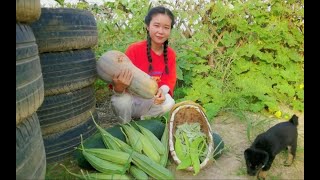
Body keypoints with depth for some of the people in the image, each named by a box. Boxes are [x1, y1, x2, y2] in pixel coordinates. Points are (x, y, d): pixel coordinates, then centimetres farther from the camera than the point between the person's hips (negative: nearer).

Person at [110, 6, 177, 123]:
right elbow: (120, 77, -20)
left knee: (168, 103, -27)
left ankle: (141, 119, 2)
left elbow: (170, 80, -4)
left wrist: (162, 90, -29)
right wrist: (119, 87, -46)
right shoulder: (134, 49, -19)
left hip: (150, 100, 3)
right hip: (130, 98, -3)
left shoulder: (170, 54, -5)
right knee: (121, 100, -36)